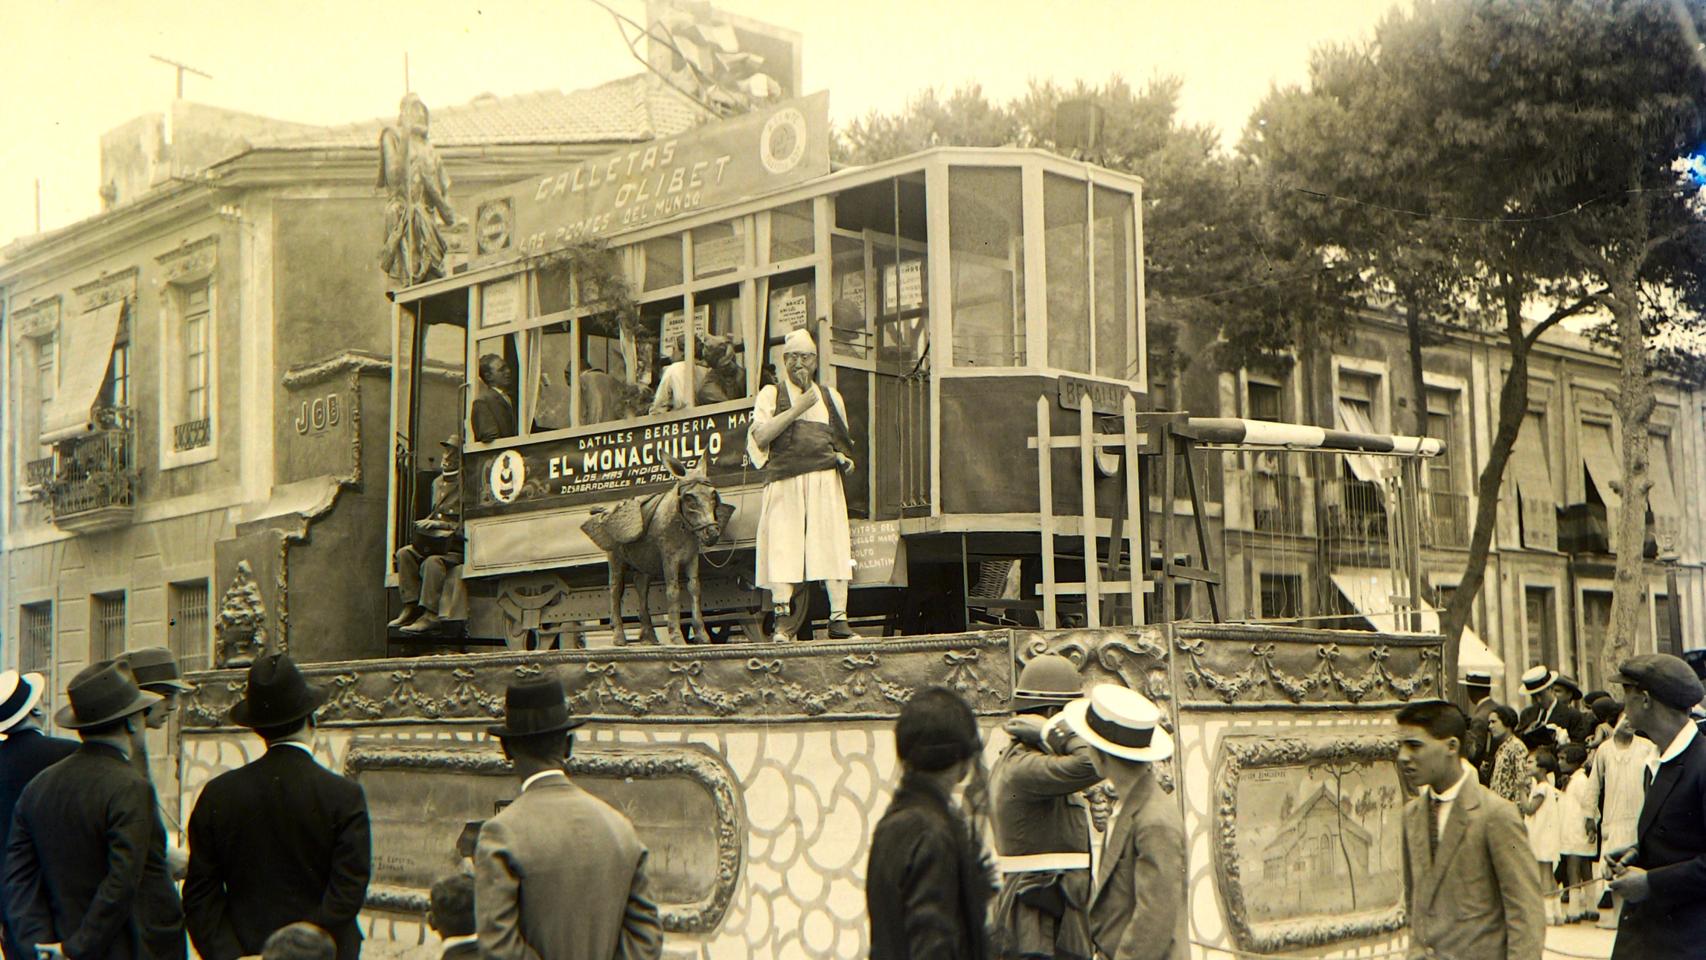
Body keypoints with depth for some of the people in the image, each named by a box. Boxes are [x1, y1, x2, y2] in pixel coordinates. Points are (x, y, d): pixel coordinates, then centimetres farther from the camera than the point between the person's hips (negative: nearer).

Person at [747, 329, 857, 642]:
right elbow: (760, 435, -3)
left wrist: (845, 458, 5)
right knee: (783, 546, -10)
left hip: (825, 479, 2)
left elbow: (843, 439, 28)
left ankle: (838, 620, -8)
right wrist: (797, 408, -7)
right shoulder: (771, 394, 13)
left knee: (833, 546, -8)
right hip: (784, 482, -2)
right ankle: (783, 622, -8)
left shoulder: (830, 396, 23)